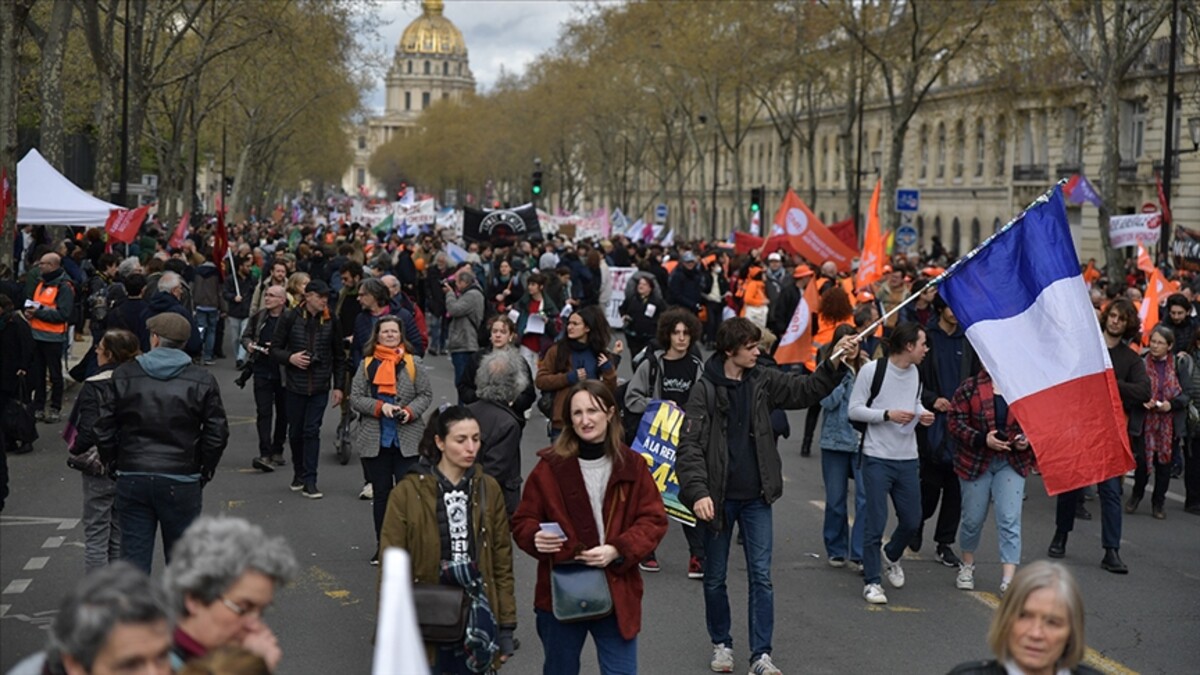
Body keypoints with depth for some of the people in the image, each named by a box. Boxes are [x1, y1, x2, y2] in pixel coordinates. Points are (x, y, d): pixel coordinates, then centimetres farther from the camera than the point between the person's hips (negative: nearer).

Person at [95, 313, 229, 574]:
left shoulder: (124, 376, 1)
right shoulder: (202, 381, -2)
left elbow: (103, 428, 1)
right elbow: (217, 433, -3)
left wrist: (113, 463, 13)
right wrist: (204, 472, 9)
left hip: (132, 479, 1)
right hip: (182, 481, -1)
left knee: (134, 556, 6)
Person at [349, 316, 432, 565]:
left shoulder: (412, 363, 4)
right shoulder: (367, 364, 4)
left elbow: (426, 394, 5)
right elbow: (355, 398, 1)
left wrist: (410, 411, -12)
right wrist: (380, 407, -14)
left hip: (407, 440, -1)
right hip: (375, 441, 1)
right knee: (381, 493, 8)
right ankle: (383, 546, 16)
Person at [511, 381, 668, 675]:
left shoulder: (632, 466, 1)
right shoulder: (551, 466, -4)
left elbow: (654, 521, 1)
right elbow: (522, 521, 3)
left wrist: (617, 550, -16)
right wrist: (536, 538, -21)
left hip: (617, 595, 1)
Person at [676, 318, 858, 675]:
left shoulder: (764, 381, 3)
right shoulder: (705, 391, -11)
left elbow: (807, 389, 5)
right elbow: (690, 446, -15)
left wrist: (836, 363, -12)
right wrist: (698, 492, -26)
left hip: (756, 498, 3)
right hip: (719, 498, -3)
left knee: (761, 576, -1)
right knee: (715, 578, 10)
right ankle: (721, 643, 28)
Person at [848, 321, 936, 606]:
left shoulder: (914, 372, 8)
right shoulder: (872, 370, -11)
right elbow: (854, 410, -9)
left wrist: (922, 413, 0)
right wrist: (888, 414, -20)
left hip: (908, 458, 6)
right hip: (877, 457, -6)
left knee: (912, 521, 11)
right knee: (876, 521, -3)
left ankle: (891, 556, 41)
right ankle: (871, 581, 8)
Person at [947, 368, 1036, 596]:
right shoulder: (970, 388, -4)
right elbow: (955, 423, -8)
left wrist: (1027, 441, -9)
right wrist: (982, 439, -19)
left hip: (1012, 463, 1)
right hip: (976, 462, 0)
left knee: (1010, 520, -9)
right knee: (973, 518, 12)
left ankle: (1008, 580, -11)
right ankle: (967, 566, 37)